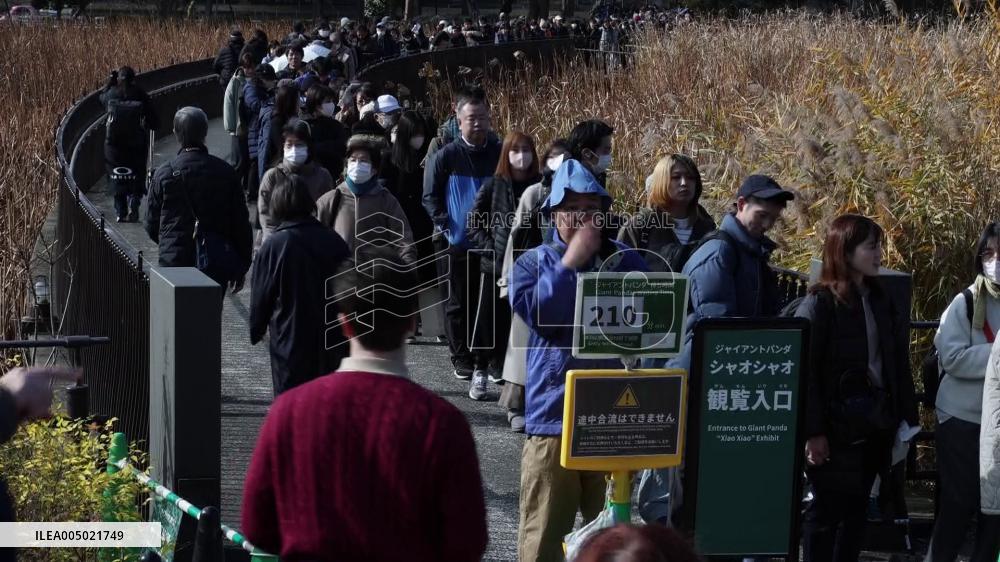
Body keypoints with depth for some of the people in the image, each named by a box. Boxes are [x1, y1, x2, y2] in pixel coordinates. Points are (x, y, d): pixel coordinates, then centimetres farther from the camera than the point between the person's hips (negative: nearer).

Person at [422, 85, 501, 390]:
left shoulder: (500, 154, 3)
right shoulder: (446, 156, -2)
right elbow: (430, 196, 2)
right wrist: (445, 226, -8)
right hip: (458, 243, -1)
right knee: (458, 303, 6)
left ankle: (482, 363, 8)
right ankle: (461, 360, 17)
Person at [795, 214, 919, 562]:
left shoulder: (880, 301, 9)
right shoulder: (819, 304, -10)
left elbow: (898, 363, 11)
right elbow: (805, 371, -14)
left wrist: (907, 417, 6)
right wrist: (812, 431, -18)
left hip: (875, 424, 6)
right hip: (836, 427, -6)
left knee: (856, 507, 12)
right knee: (826, 507, 0)